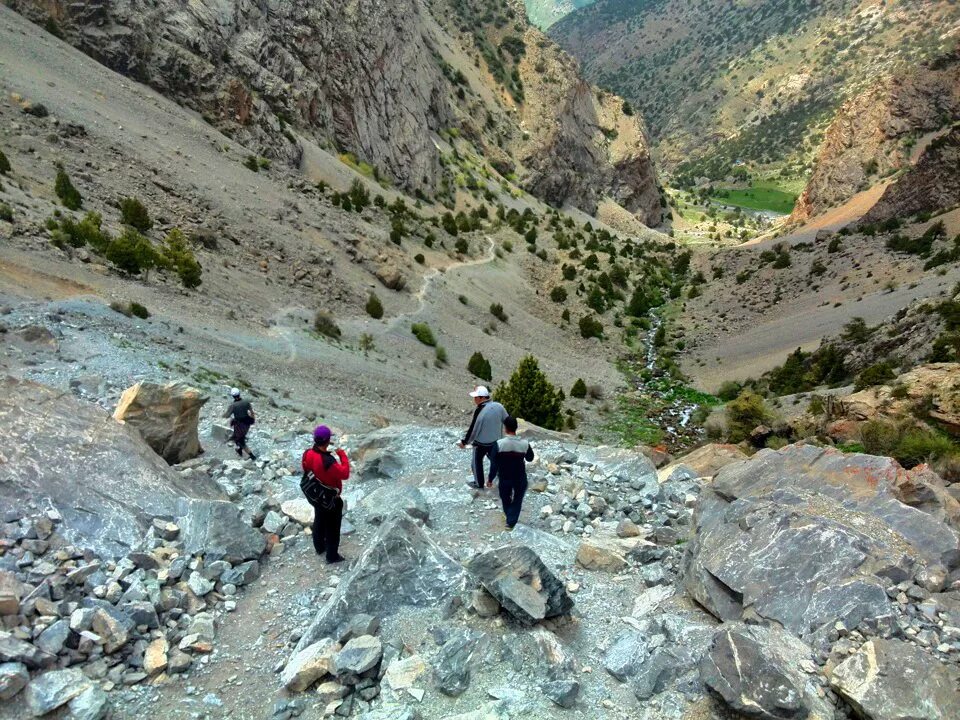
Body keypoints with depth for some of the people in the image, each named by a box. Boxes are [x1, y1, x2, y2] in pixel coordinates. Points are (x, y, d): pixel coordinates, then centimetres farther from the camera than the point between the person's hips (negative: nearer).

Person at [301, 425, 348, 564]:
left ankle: (319, 547, 48)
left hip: (315, 495, 8)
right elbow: (345, 474, -28)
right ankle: (332, 556, 26)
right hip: (329, 499, -7)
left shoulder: (308, 454, -14)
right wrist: (343, 456, -20)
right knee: (332, 527, 12)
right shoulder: (328, 462, -38)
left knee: (319, 521, 28)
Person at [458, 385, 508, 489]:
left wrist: (464, 442, -9)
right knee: (494, 460, 24)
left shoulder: (479, 411, -27)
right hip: (496, 440, 5)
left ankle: (479, 484, 29)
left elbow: (473, 429, -21)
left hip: (481, 443, -5)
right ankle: (490, 480, 40)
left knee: (477, 462, 16)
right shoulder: (499, 406, -10)